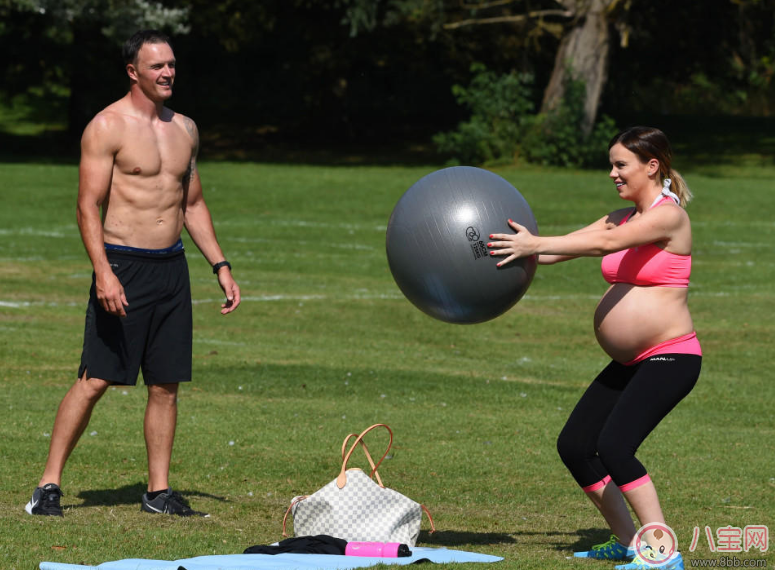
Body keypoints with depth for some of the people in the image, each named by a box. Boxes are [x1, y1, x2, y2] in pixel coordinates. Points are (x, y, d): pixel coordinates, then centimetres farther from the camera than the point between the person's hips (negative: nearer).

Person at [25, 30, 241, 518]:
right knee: (95, 381, -8)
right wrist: (103, 272, -22)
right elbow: (88, 207, -12)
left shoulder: (185, 129, 13)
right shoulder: (107, 127, -7)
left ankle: (159, 490, 12)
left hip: (172, 267, 6)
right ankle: (49, 484, -2)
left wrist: (221, 266, 14)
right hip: (122, 266, -6)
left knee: (166, 385, 6)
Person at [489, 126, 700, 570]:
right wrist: (518, 251, -5)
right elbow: (566, 246, 8)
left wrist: (535, 244, -31)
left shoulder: (669, 216, -12)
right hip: (629, 364, 9)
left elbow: (607, 242, -26)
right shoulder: (622, 218, 14)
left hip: (671, 358, -9)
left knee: (614, 447, -23)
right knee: (574, 446, 6)